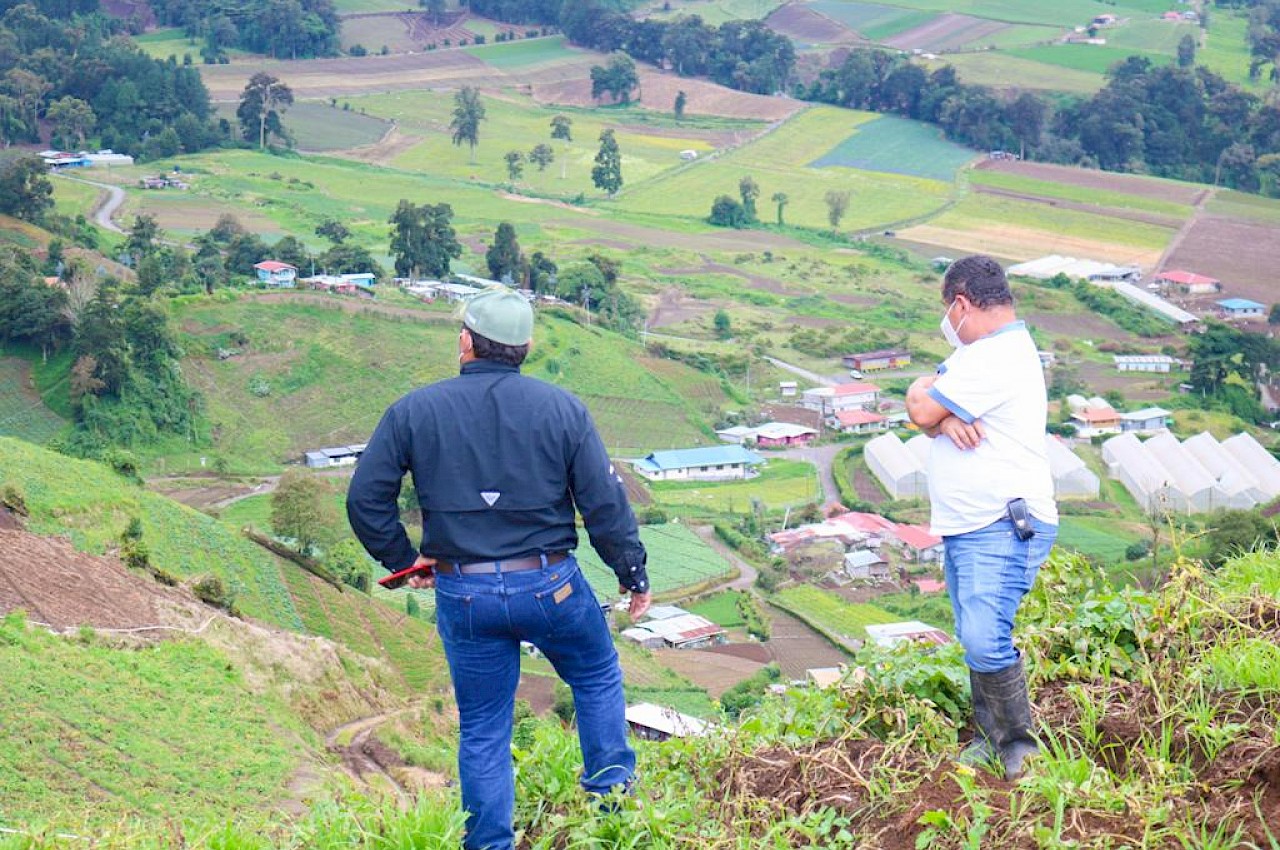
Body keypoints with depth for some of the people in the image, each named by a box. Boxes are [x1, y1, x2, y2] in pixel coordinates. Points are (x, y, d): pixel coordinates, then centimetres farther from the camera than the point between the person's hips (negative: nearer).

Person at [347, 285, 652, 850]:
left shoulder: (414, 411, -2)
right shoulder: (562, 410, -4)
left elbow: (365, 499, -1)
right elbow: (605, 504, -3)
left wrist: (403, 560, 13)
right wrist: (633, 573, 10)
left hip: (462, 593, 1)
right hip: (550, 585, -1)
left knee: (482, 729, 13)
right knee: (598, 680, 25)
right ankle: (613, 798, 24)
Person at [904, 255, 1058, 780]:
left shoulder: (994, 358, -17)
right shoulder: (985, 351, 18)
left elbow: (921, 412, -16)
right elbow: (928, 415, 11)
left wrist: (922, 393, 6)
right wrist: (945, 417, -12)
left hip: (1003, 530, -11)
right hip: (963, 530, 11)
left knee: (984, 638, -21)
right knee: (975, 641, 12)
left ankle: (1021, 742, -8)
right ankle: (989, 739, 21)